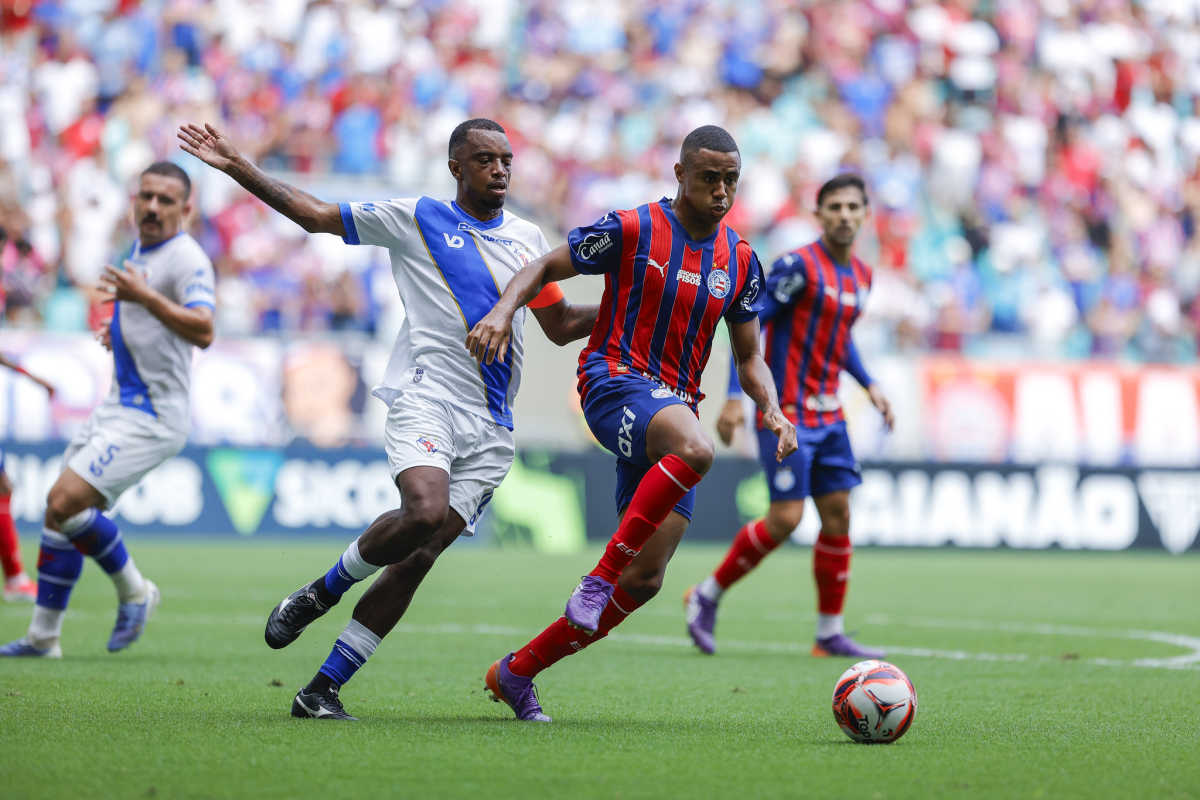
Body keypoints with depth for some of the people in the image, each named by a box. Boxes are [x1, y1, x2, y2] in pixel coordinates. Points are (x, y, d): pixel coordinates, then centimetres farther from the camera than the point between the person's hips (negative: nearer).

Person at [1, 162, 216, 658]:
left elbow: (202, 331, -30)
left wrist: (144, 296, -39)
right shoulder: (138, 250, 14)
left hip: (150, 419, -9)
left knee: (65, 501, -19)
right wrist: (119, 330, 15)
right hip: (119, 407, 9)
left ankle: (133, 592, 1)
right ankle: (43, 636, 16)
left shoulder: (186, 258, -14)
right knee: (61, 507, 8)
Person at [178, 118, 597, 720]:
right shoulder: (417, 218, 5)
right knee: (425, 513, -31)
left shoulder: (527, 238, 17)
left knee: (418, 559, -6)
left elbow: (560, 326, 23)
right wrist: (235, 167, 0)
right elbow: (313, 215, 7)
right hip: (426, 399, -4)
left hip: (491, 432, 4)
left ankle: (323, 689, -1)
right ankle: (319, 594, -4)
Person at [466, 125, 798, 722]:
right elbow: (544, 268, 3)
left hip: (675, 404, 6)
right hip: (615, 380, -6)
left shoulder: (740, 262, 11)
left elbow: (748, 356, 18)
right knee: (696, 448, -39)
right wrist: (502, 310, -17)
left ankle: (516, 673, 13)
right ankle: (600, 576, -27)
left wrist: (773, 410, -1)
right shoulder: (631, 230, -4)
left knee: (645, 580, -1)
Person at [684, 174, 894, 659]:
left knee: (838, 514, 4)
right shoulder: (799, 266, -13)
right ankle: (707, 597, 6)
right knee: (785, 518, -12)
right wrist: (735, 397, -20)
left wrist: (869, 385, 13)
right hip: (786, 414, -7)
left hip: (828, 415, 7)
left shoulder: (861, 276, 11)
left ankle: (830, 634, 11)